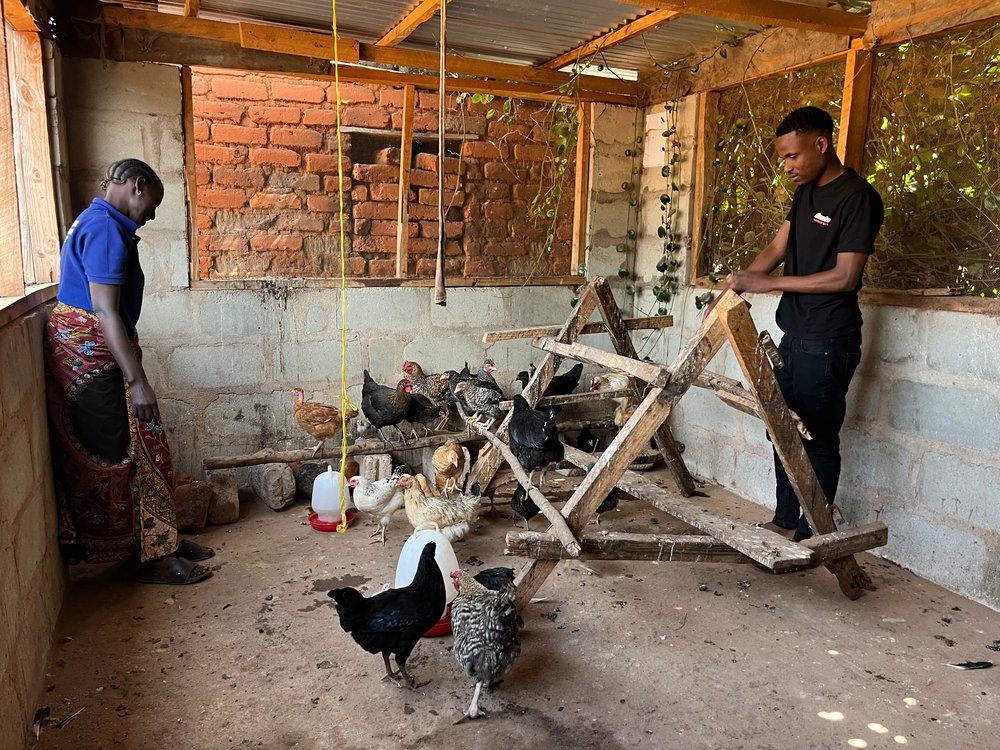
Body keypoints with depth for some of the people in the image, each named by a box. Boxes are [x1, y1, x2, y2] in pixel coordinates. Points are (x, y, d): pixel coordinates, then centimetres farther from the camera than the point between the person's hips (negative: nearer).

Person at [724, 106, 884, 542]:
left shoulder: (858, 197, -14)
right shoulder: (806, 193, 12)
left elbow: (845, 277, -19)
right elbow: (776, 249, 12)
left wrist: (769, 283, -17)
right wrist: (736, 285, -3)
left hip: (828, 342, -9)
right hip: (795, 335, 9)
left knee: (818, 440, 0)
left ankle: (812, 536, 13)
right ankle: (785, 521, 28)